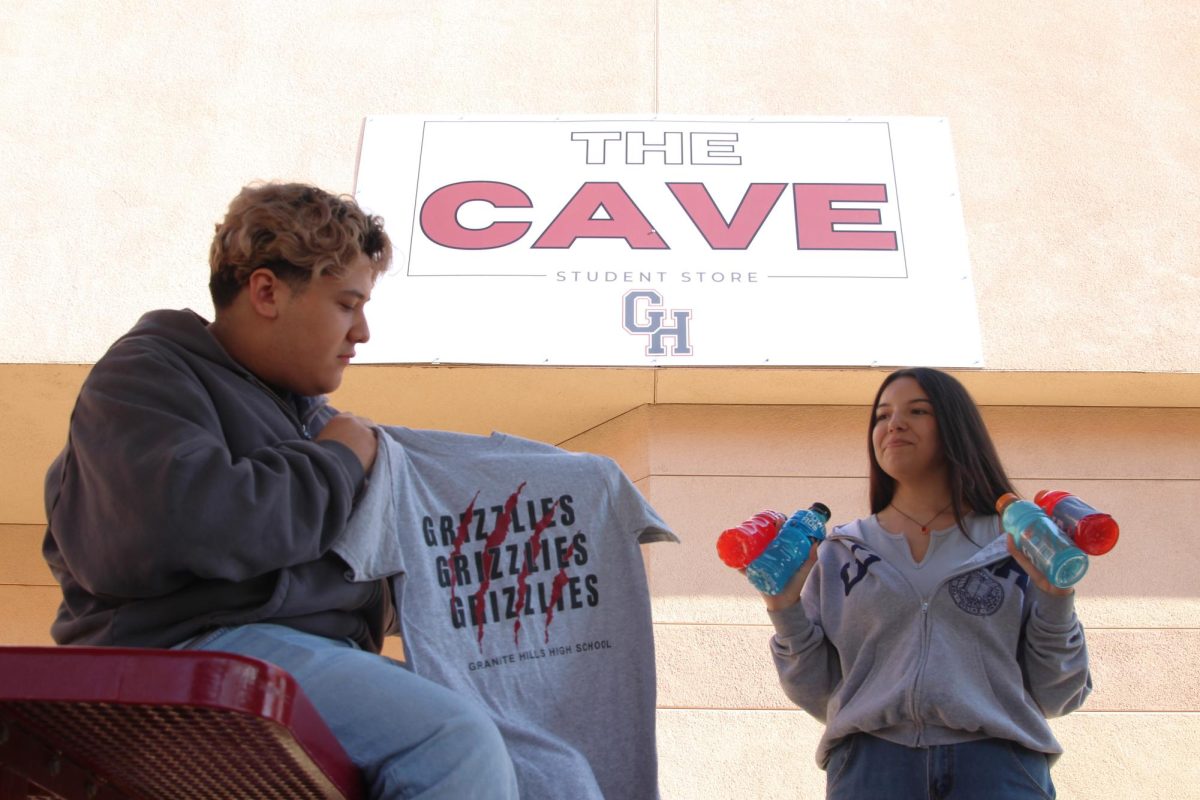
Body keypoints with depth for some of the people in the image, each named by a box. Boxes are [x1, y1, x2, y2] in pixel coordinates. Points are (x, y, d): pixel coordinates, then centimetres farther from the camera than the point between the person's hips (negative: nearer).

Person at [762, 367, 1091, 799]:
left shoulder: (1015, 547, 8)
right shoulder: (840, 553, 11)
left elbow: (1056, 697, 7)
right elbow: (817, 696, 9)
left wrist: (1056, 598, -6)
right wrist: (786, 609, -4)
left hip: (999, 765, 0)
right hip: (870, 761, 1)